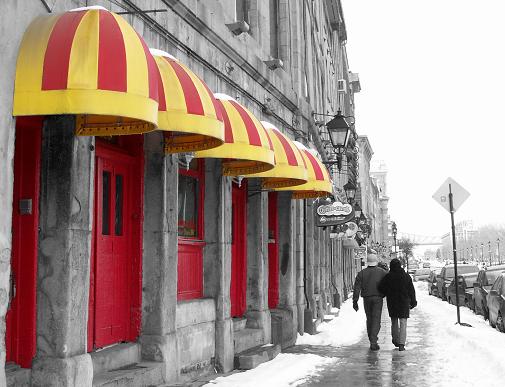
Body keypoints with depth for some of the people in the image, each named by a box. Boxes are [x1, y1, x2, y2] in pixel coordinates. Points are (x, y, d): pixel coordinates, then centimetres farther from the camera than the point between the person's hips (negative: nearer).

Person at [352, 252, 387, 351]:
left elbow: (357, 288, -3)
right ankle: (373, 342, -16)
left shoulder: (361, 273, 1)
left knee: (369, 319, 16)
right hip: (378, 298, -2)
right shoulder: (382, 272, -2)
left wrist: (355, 301, -1)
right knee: (376, 320, -4)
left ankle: (372, 339, 25)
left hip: (366, 299, 2)